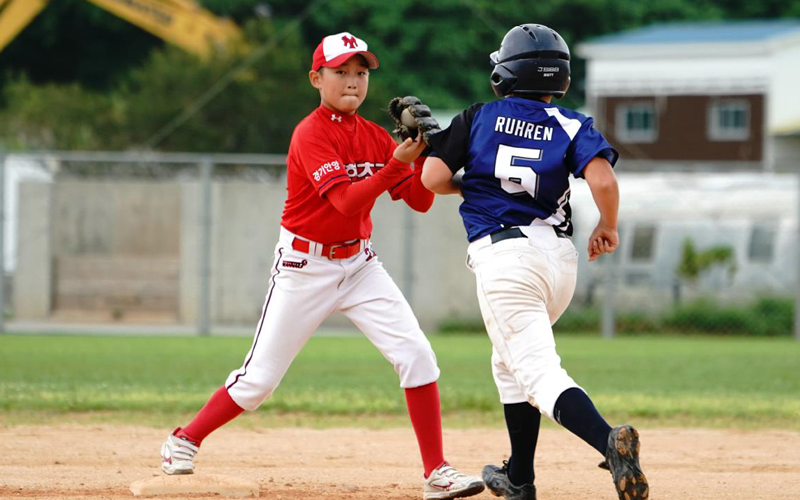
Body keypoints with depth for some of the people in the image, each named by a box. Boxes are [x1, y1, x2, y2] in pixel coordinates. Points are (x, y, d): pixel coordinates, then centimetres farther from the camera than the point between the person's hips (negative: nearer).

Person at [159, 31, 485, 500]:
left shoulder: (375, 136, 3)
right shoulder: (310, 135, -16)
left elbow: (421, 201, 0)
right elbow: (348, 201, -27)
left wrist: (425, 152, -16)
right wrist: (396, 162, -35)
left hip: (359, 263, 5)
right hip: (305, 267, -5)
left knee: (416, 353, -12)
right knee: (259, 379, 0)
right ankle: (186, 440, 24)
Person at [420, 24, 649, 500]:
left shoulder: (479, 118, 5)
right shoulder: (571, 126, 5)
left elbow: (432, 178, 0)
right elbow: (603, 179, -12)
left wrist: (467, 186, 21)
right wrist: (609, 228, 7)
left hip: (503, 256, -4)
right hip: (561, 256, 4)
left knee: (540, 373, -14)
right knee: (511, 362, 26)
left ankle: (609, 441, -41)